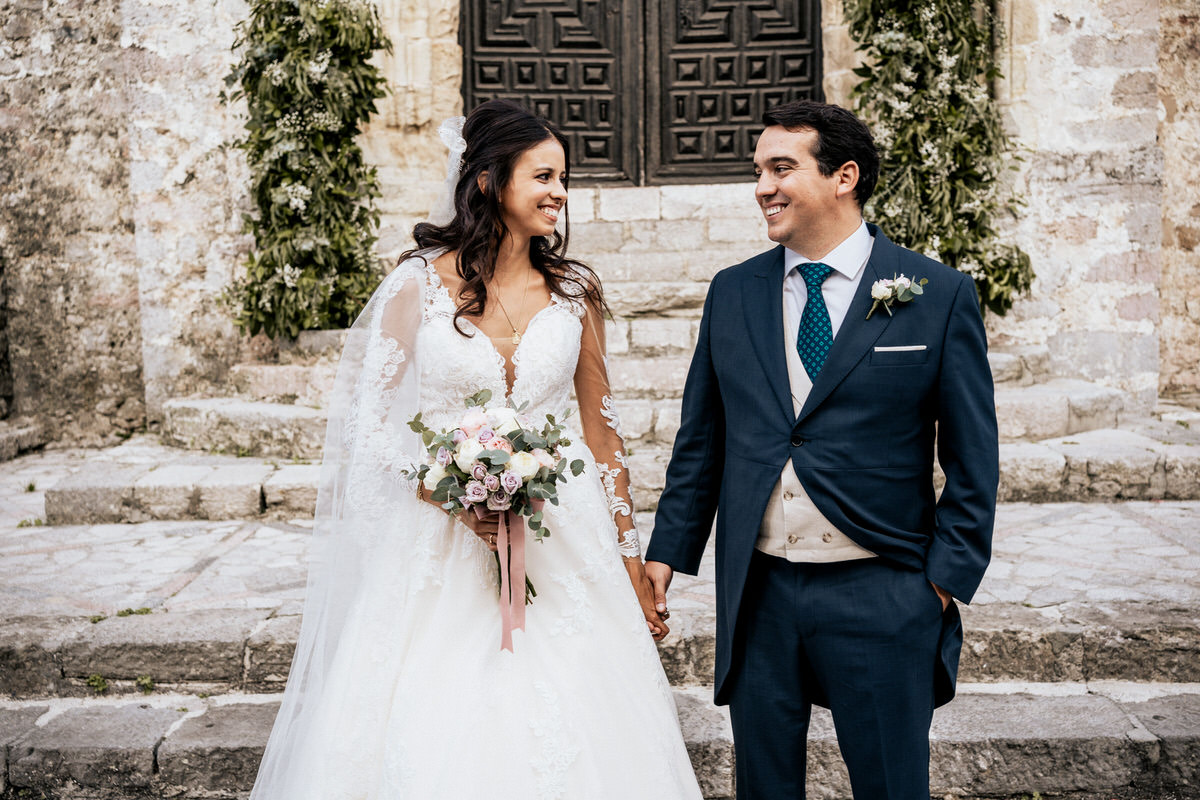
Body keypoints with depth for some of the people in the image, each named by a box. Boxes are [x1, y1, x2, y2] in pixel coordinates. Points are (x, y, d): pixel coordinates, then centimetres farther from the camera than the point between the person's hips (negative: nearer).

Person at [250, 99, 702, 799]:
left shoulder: (576, 291, 5)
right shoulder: (419, 284, -3)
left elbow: (601, 430, 9)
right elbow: (373, 426, -1)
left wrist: (631, 563, 8)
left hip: (559, 550, 2)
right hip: (439, 550, -2)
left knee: (563, 740, 3)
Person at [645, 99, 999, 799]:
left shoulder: (940, 295, -4)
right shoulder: (733, 293, 6)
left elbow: (973, 459, -1)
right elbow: (701, 439, 10)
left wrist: (948, 578, -6)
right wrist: (668, 551, 6)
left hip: (881, 597, -3)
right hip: (756, 592, 3)